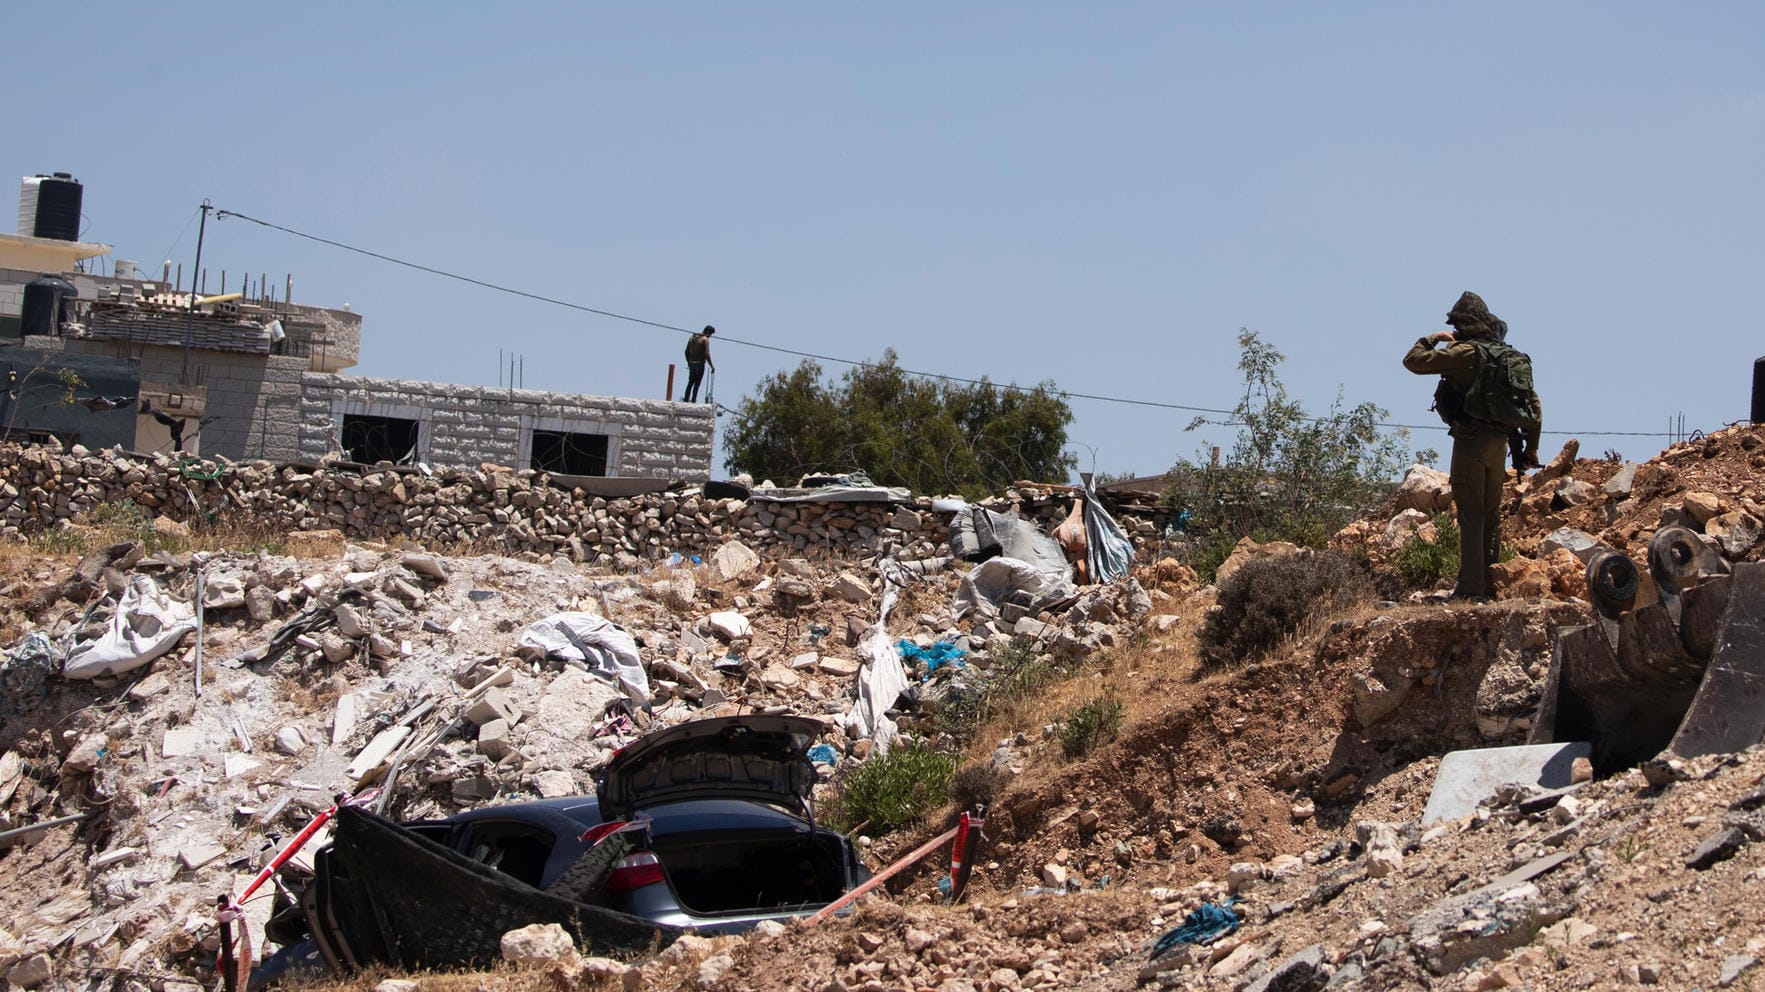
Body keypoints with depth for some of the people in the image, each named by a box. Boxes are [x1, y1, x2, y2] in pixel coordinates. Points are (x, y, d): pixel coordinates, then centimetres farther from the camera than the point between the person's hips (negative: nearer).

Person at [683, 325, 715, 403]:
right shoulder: (705, 340, -12)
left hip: (692, 364, 6)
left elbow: (687, 351, 12)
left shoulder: (692, 338, 9)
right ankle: (693, 400, -1)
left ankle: (686, 399, 17)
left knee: (690, 382, 16)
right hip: (700, 364, -6)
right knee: (697, 383, 0)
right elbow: (707, 355, -17)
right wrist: (712, 366, -10)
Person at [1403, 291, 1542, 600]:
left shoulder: (1464, 352, -12)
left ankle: (1471, 586, -6)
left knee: (1470, 515, -5)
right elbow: (1532, 402, 14)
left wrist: (1434, 338, 5)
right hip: (1499, 443, 7)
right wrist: (1531, 446, 19)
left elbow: (1413, 360, -12)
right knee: (1491, 514, 13)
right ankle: (1492, 583, 18)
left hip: (1471, 442, -7)